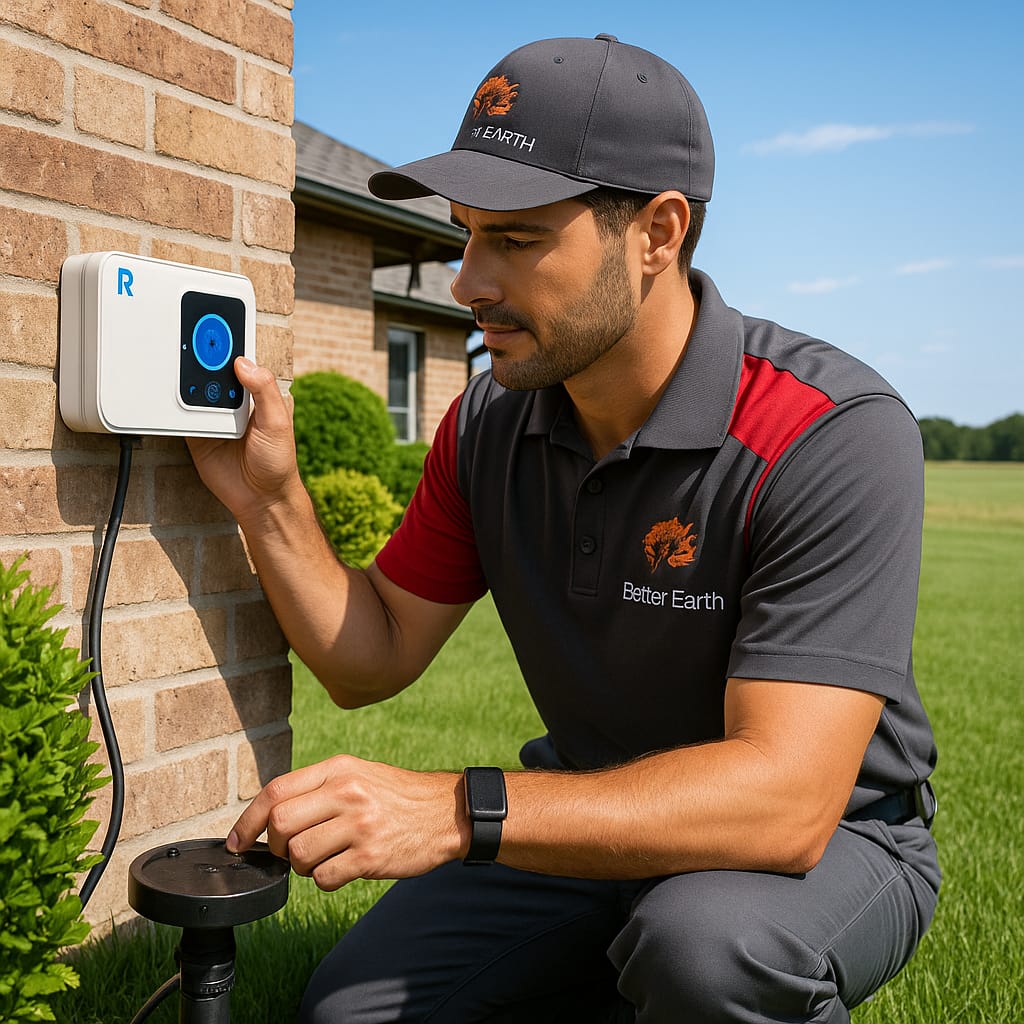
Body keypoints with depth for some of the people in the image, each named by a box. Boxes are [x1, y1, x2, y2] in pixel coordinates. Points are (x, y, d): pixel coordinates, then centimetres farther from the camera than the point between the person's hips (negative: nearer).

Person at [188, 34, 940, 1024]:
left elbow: (784, 797, -33)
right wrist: (270, 503, -16)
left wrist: (459, 812, -41)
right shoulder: (489, 422, -6)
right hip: (601, 816, 5)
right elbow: (372, 659, 0)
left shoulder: (836, 436, -26)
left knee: (709, 943, -36)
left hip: (834, 840, -4)